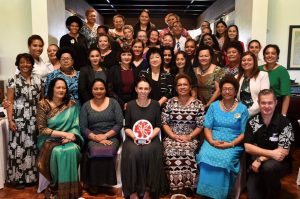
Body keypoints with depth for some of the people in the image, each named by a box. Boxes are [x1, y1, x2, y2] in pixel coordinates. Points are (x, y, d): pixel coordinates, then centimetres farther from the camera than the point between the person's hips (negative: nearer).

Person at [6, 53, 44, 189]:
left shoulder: (38, 80, 8)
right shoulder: (13, 80, 0)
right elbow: (10, 102, -3)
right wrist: (10, 120, -11)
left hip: (35, 119, 3)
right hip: (19, 119, -3)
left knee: (33, 146, 8)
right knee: (18, 146, 0)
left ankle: (32, 175, 21)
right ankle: (18, 177, 12)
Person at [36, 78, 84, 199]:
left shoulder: (72, 104, 5)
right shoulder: (43, 105, -2)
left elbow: (75, 126, 4)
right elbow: (42, 129, -9)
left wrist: (70, 136, -18)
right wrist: (64, 134, -16)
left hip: (68, 140, 2)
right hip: (49, 140, -1)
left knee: (72, 150, -30)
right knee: (58, 152, -32)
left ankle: (69, 189, -16)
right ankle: (56, 189, -12)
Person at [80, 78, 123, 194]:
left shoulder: (113, 103, 7)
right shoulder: (86, 106, 9)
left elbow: (119, 124, 0)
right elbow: (83, 128, 2)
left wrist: (105, 135, -12)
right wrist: (96, 138, -14)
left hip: (111, 137, 0)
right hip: (93, 138, 1)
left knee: (108, 151, -33)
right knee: (95, 152, -32)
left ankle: (107, 182, -12)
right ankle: (94, 184, -13)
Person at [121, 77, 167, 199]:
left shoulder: (155, 104, 7)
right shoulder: (130, 105, 7)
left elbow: (158, 126, 6)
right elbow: (127, 127, 7)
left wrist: (150, 136, -13)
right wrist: (134, 137, -12)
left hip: (150, 138, 0)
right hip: (133, 138, 1)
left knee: (149, 152, -33)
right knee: (132, 153, -32)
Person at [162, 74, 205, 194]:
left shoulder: (198, 104, 4)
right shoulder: (170, 102, 7)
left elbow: (200, 125, 1)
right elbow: (164, 123, 4)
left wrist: (189, 137, -12)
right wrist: (174, 136, -10)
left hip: (190, 138, -1)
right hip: (171, 137, 1)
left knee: (187, 152, -31)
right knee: (171, 152, -30)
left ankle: (186, 187, -15)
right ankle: (175, 188, -17)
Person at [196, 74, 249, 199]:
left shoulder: (242, 109, 6)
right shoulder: (214, 106, 11)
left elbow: (244, 133, 0)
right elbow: (207, 127, 5)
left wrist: (231, 144, -15)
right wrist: (212, 141, -13)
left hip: (233, 144, -1)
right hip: (212, 142, 2)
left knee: (225, 159, -32)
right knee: (205, 155, -29)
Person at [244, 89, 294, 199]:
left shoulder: (284, 123, -12)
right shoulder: (252, 122, -4)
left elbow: (283, 151, -14)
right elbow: (248, 147, -8)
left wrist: (260, 159, -19)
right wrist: (271, 153, -19)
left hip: (280, 163, -1)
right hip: (257, 164, 2)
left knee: (268, 167, -35)